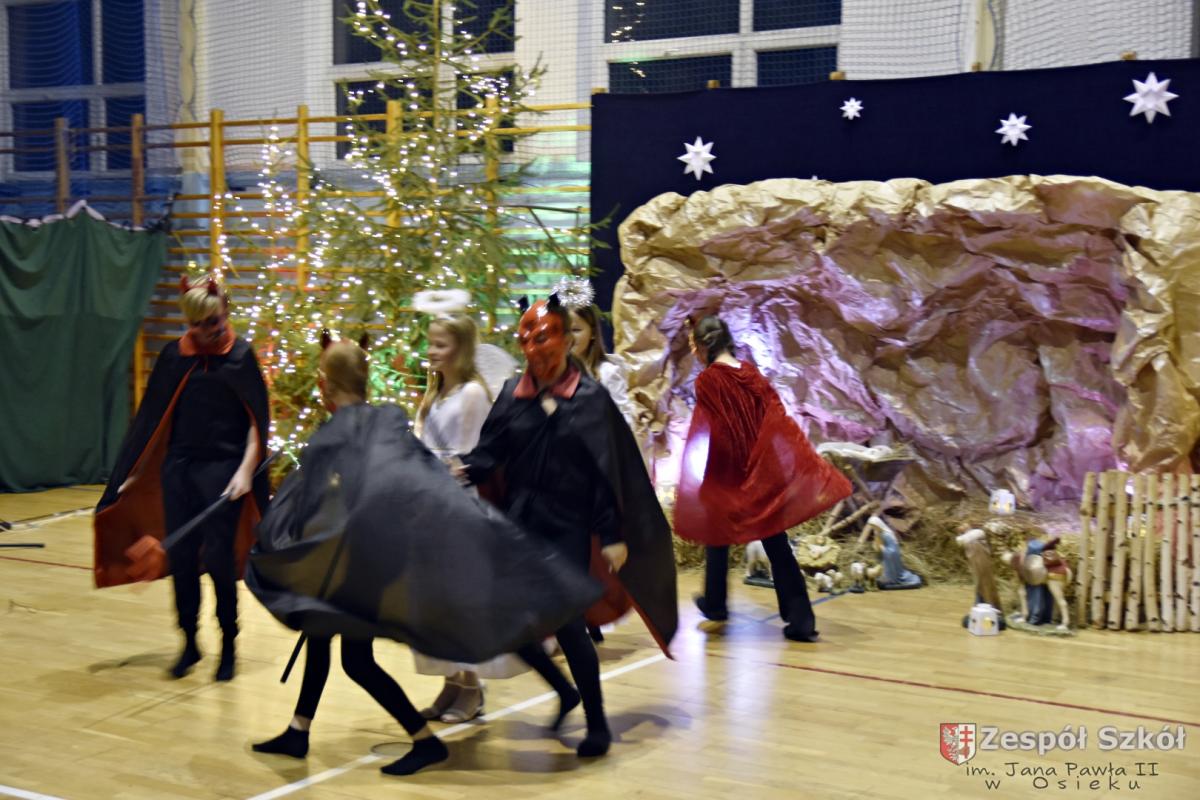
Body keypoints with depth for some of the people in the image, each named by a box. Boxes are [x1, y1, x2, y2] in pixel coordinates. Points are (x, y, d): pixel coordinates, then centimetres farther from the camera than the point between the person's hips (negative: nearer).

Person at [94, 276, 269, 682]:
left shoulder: (240, 355, -3)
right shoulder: (174, 355, 5)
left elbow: (257, 422, -4)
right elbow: (153, 418, 10)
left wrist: (246, 470, -14)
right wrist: (132, 472, 10)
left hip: (222, 469, -3)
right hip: (178, 468, 3)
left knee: (218, 559, -4)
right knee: (181, 559, 4)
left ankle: (228, 645, 14)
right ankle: (189, 643, 19)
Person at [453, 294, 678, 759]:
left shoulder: (590, 399, -4)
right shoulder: (512, 395, 4)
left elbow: (606, 473, -6)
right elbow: (490, 452, 2)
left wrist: (611, 536, -8)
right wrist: (467, 470, -20)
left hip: (568, 528, -4)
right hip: (518, 523, 4)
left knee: (566, 622, -8)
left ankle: (597, 722, 11)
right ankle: (565, 691, 28)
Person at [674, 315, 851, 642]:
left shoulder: (708, 381, -13)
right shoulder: (752, 374, 3)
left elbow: (708, 434, -14)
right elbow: (777, 419, 1)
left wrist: (695, 481, -4)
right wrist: (807, 469, 2)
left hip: (725, 474, -4)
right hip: (764, 473, 4)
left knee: (717, 535, 19)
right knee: (776, 544, 4)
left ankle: (715, 604, 33)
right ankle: (801, 621, -2)